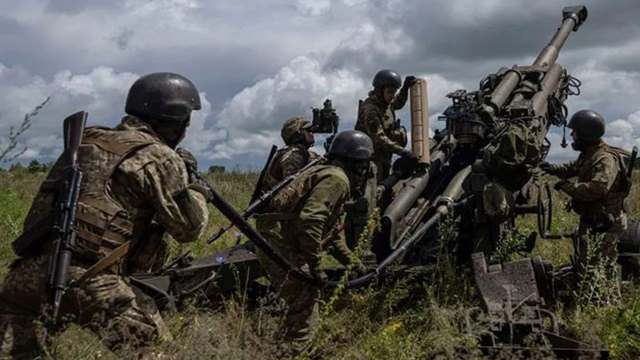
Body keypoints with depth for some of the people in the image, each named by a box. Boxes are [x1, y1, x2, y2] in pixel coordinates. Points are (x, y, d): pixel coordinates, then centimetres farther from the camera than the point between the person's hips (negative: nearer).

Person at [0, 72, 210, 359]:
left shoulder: (87, 140, 18)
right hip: (91, 281, -6)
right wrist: (193, 185, 21)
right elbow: (189, 227, 2)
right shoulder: (159, 158, -1)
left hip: (29, 270, 6)